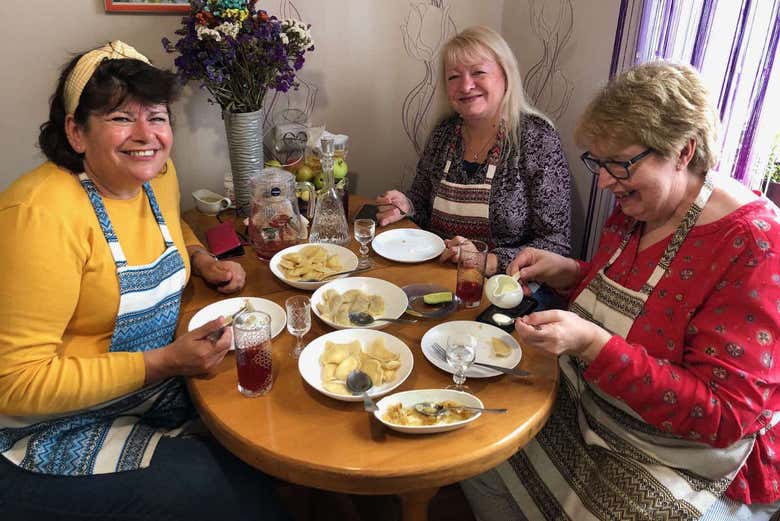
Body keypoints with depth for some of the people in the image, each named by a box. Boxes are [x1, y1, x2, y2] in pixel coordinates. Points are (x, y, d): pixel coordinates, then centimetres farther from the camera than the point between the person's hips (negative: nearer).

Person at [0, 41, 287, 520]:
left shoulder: (158, 175, -1)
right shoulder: (42, 214, -26)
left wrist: (203, 260, 4)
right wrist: (163, 364, -28)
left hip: (165, 387, 8)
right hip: (56, 434, -7)